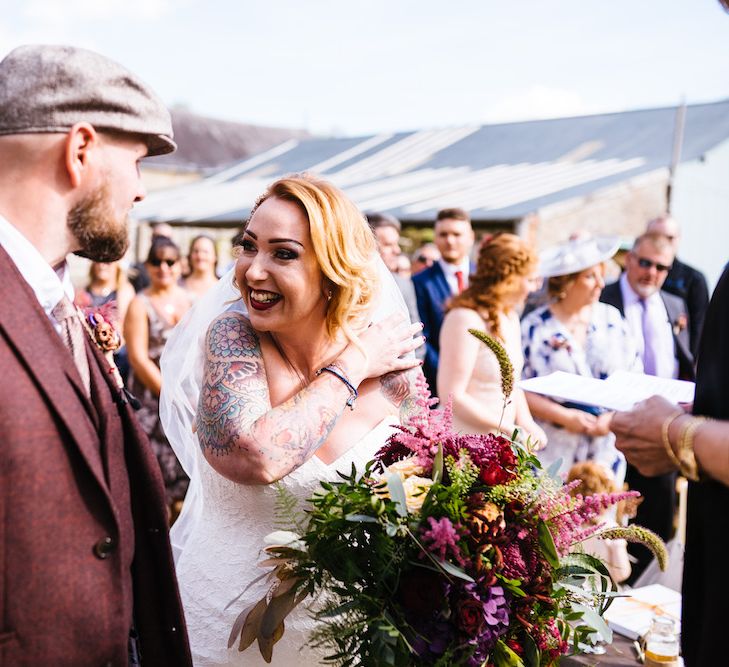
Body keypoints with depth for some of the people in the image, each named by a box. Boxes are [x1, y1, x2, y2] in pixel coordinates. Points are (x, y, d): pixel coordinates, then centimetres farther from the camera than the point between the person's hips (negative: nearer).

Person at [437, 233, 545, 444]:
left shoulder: (510, 317, 11)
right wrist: (509, 429, -16)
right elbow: (452, 395, -18)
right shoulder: (466, 319, -16)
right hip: (469, 441, -7)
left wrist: (526, 423, 1)